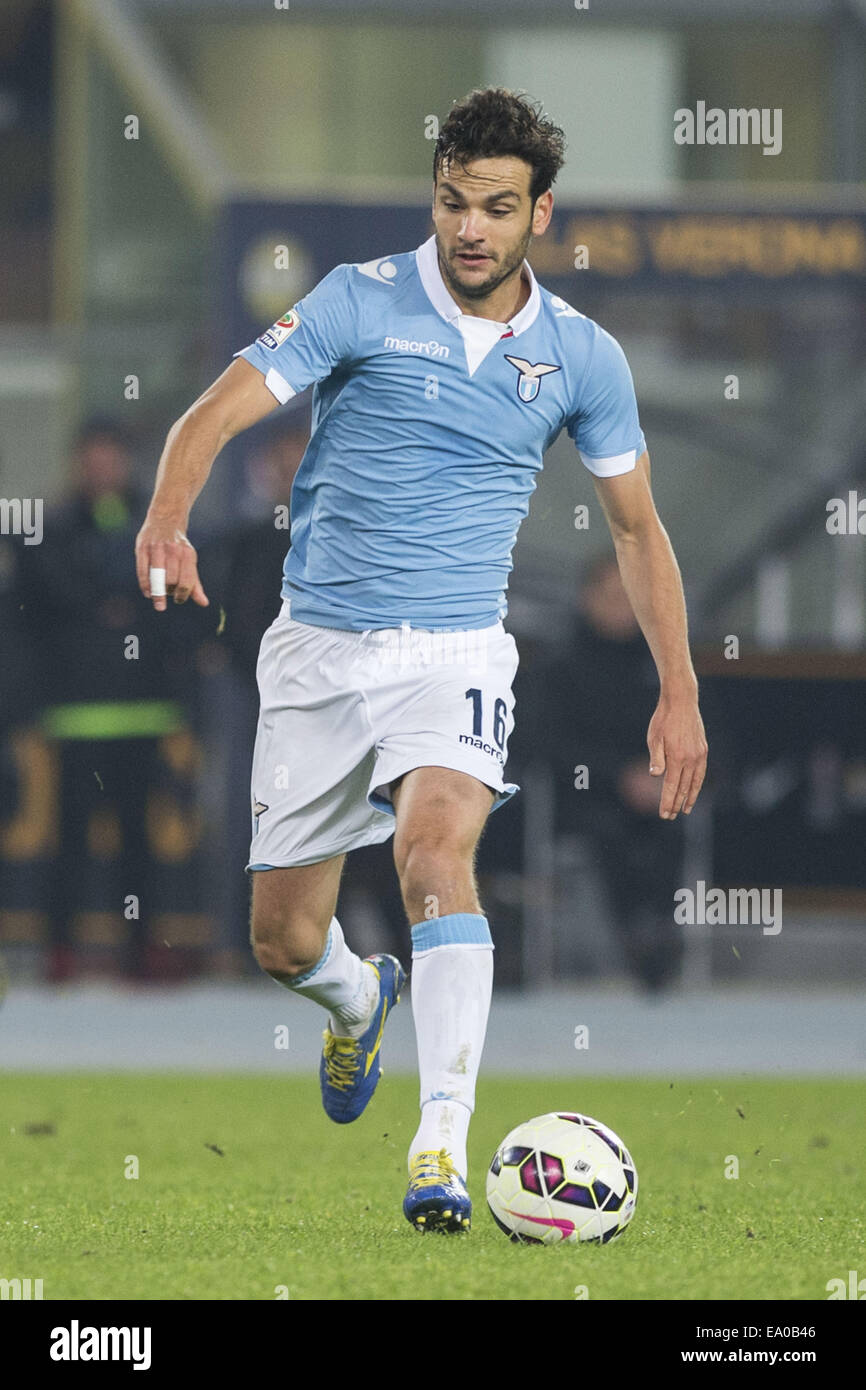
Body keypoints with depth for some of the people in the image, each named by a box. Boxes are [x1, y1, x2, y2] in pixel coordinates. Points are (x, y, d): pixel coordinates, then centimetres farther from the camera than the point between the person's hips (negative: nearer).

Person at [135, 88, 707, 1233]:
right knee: (284, 943, 6)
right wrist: (169, 516, -36)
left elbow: (636, 526, 14)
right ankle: (360, 999, 44)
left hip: (454, 652, -1)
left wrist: (679, 694, 10)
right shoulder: (362, 303, -6)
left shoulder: (581, 357, 2)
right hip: (318, 651, 1)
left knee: (436, 847, -30)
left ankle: (443, 1145, -33)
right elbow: (217, 413, -15)